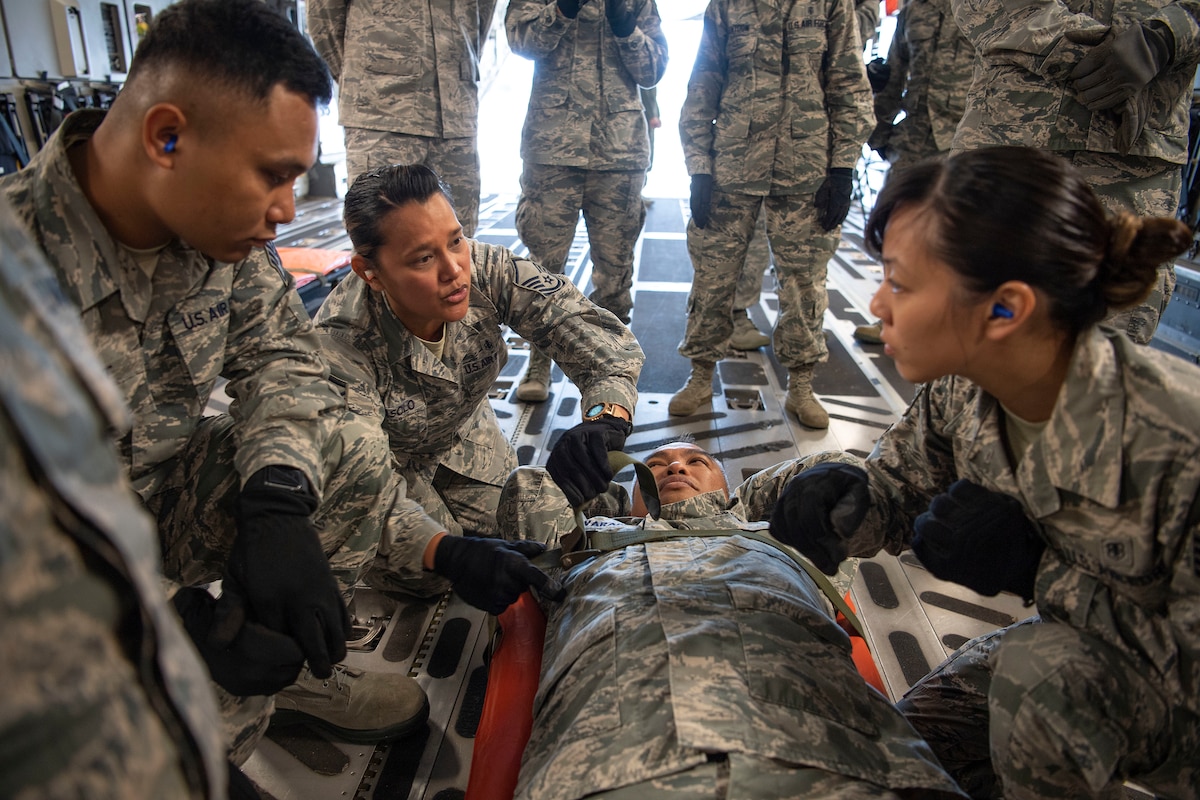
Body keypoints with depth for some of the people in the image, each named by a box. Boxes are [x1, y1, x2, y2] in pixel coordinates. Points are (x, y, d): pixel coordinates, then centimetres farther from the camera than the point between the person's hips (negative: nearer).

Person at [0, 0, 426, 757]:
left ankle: (300, 670, 11)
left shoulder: (220, 219, -12)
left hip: (172, 497, 6)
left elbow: (280, 353, -3)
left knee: (355, 452, -9)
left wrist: (277, 502, -20)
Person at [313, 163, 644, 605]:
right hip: (390, 458, -3)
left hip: (462, 435, 4)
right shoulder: (341, 343, -38)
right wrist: (446, 552, -58)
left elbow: (603, 337, -33)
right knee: (429, 577, -11)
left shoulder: (486, 270, -31)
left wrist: (604, 421, -55)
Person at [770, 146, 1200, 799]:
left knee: (1044, 668, -33)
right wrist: (840, 501, -25)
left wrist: (1037, 569, -31)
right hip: (1076, 650, 6)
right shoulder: (959, 391, -18)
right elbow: (896, 493, -3)